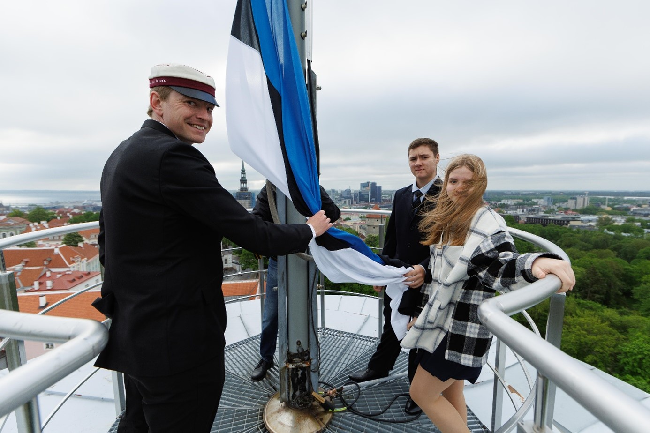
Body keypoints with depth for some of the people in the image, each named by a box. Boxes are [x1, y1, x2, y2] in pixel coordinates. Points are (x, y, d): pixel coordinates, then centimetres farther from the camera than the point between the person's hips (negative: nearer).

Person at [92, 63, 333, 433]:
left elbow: (109, 246, 15)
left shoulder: (122, 154, 9)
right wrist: (311, 229, -6)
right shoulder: (173, 156, -22)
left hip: (135, 333, 10)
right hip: (179, 341, -10)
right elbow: (253, 235, -24)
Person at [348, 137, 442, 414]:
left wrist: (424, 269, -31)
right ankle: (378, 368, 49)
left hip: (427, 281, -5)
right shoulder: (401, 195, 4)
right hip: (397, 277, 5)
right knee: (391, 328, 24)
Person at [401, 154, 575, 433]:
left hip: (463, 330, -8)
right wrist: (422, 313, 19)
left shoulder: (488, 223, -16)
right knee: (450, 392, 22)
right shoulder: (445, 221, 9)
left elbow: (502, 266, -31)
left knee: (422, 393, 3)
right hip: (442, 321, 8)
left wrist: (535, 264, -53)